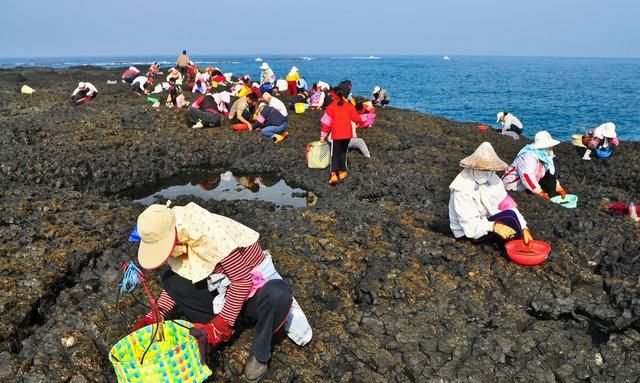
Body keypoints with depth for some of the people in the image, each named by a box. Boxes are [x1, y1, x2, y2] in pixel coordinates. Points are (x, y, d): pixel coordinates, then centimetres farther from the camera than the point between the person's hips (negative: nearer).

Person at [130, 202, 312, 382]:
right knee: (170, 280, -9)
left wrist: (220, 325, -23)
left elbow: (243, 281, -27)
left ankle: (260, 354, -14)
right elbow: (176, 284, 6)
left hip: (254, 285, -6)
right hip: (223, 289, 7)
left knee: (278, 294, -41)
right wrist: (155, 316, -7)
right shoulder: (176, 240, -8)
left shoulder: (211, 234, -31)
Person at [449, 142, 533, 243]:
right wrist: (494, 226, -42)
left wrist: (523, 228, -14)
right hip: (467, 232, -8)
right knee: (510, 216, -21)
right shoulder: (462, 188, -25)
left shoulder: (493, 179, -4)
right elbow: (469, 223, -29)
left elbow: (507, 205, -5)